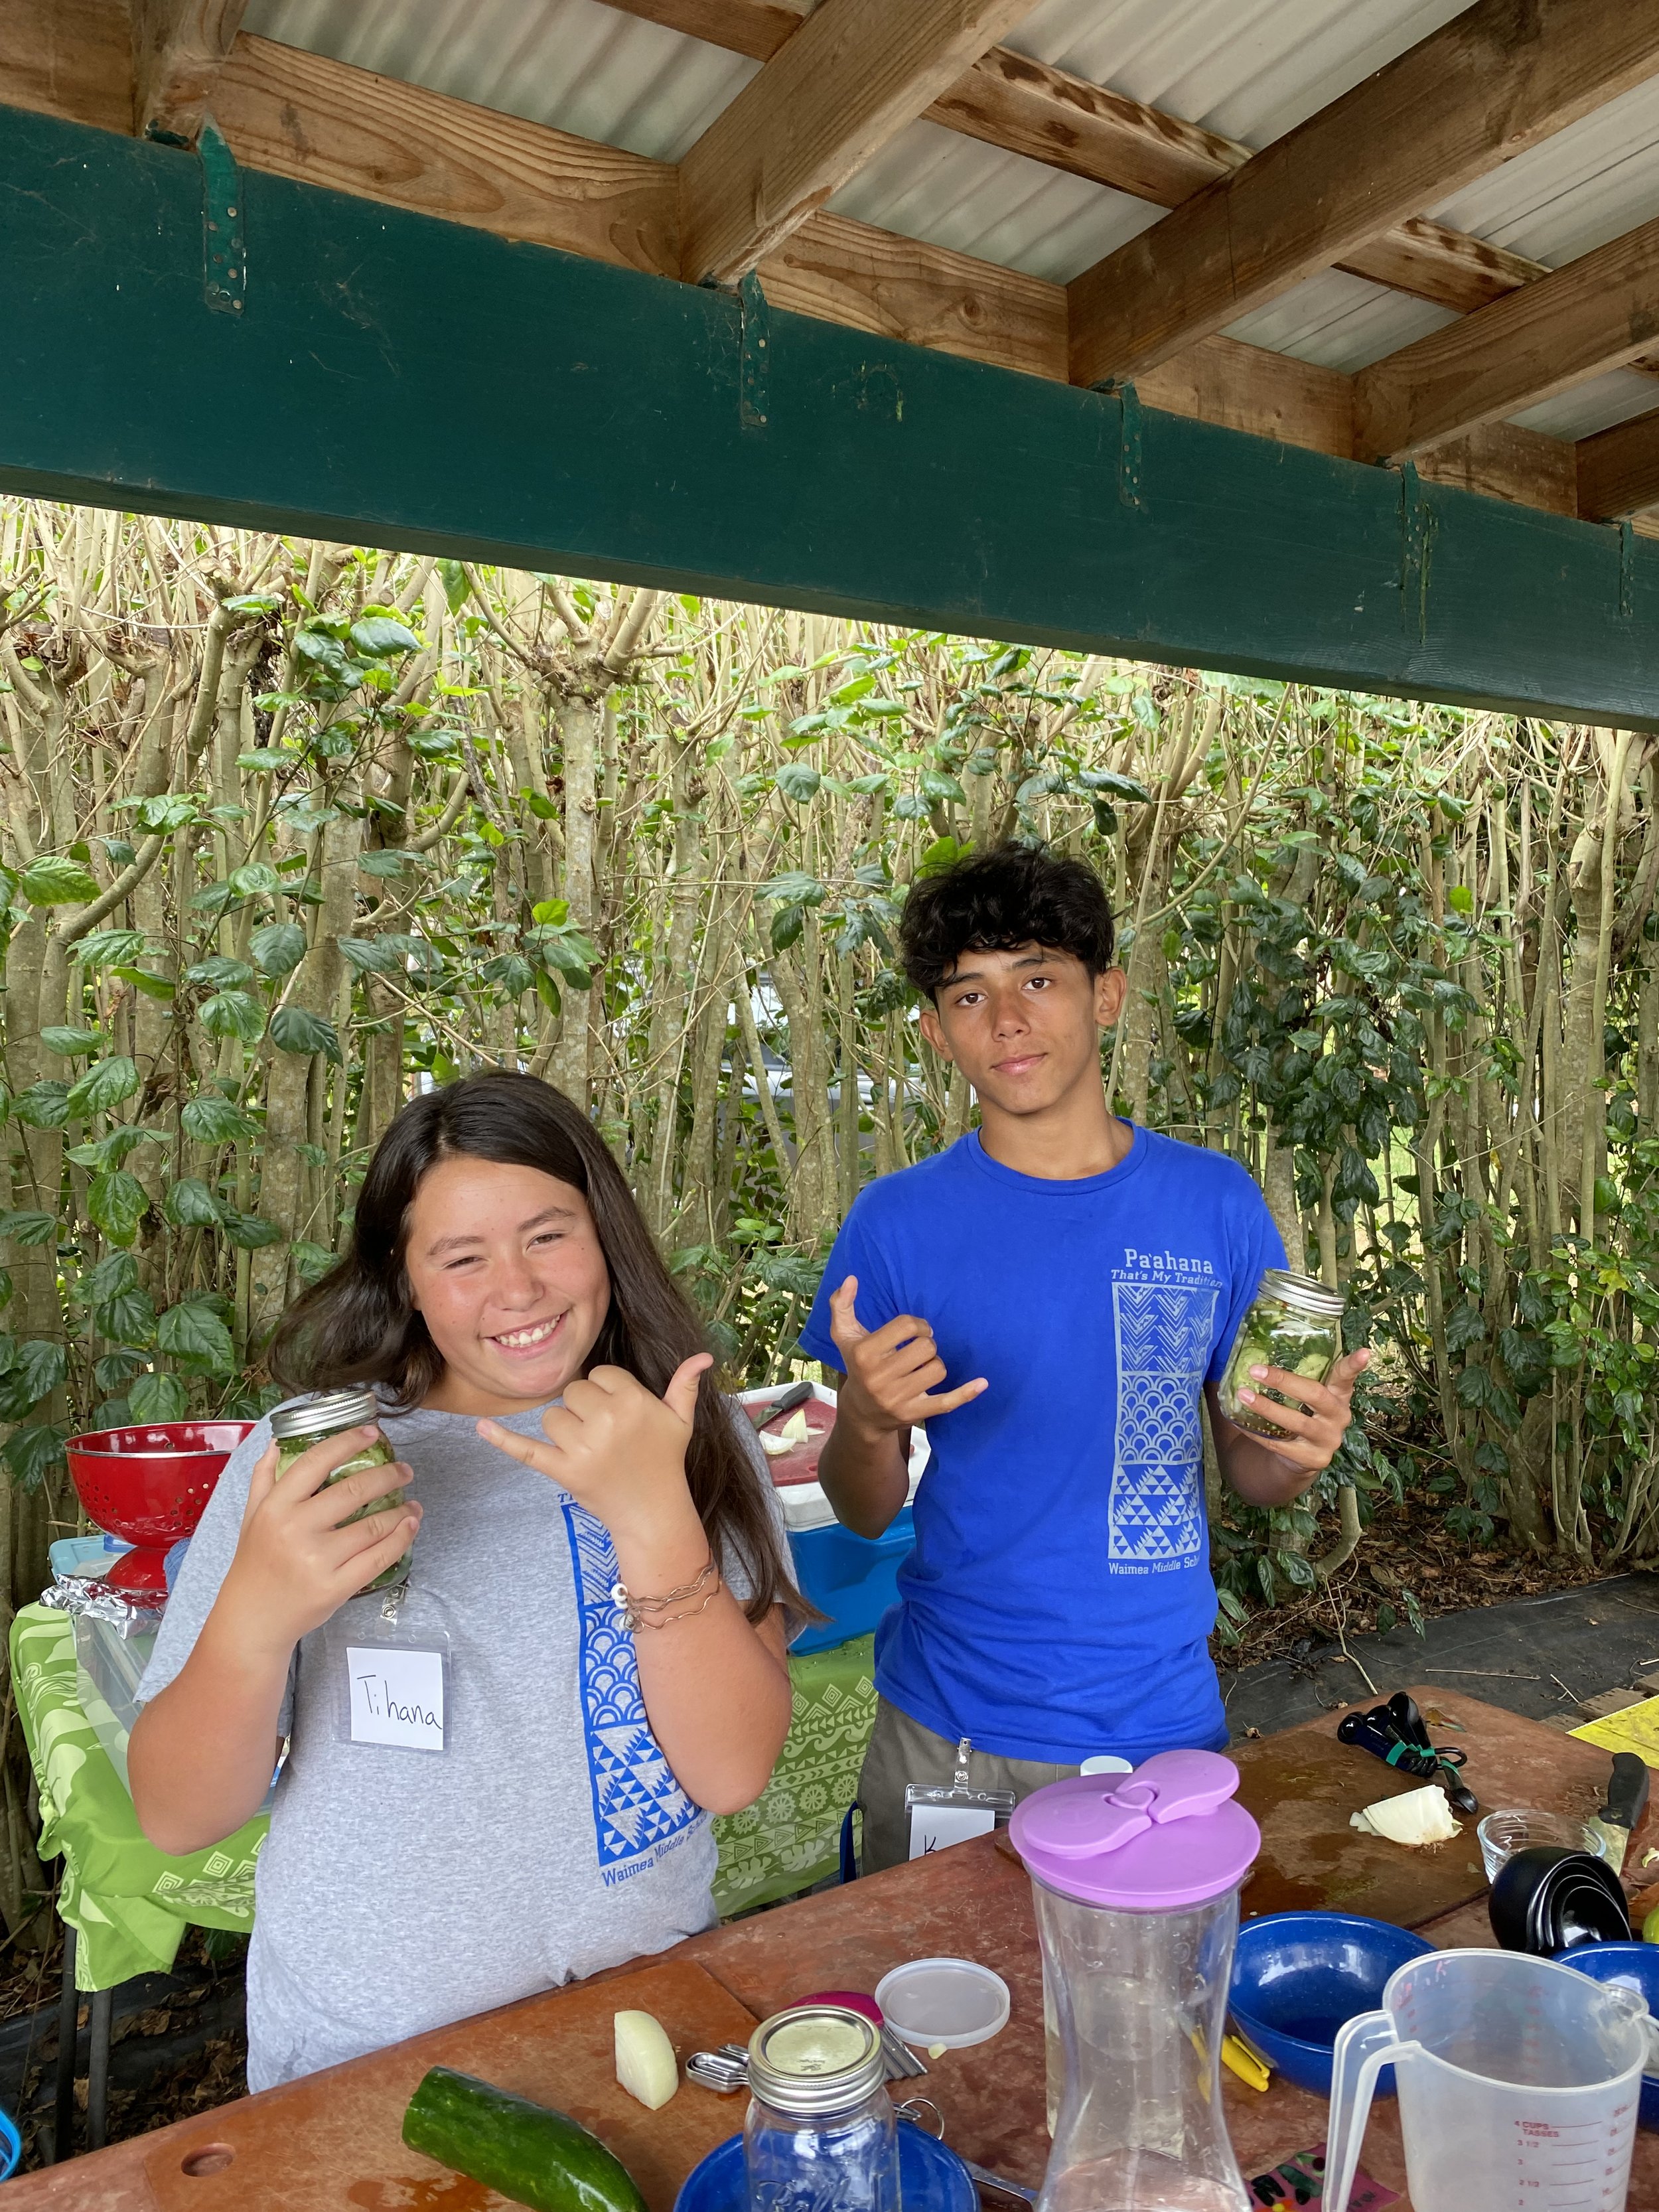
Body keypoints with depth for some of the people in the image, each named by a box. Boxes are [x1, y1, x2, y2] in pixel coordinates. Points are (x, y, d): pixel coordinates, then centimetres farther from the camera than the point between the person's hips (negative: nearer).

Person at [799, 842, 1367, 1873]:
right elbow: (867, 1513, -4)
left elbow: (1250, 1468, 4)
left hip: (1167, 1718, 1)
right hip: (952, 1732, -1)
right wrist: (867, 1424, -25)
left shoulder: (1218, 1203, -4)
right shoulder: (900, 1221, -9)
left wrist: (1302, 1448, -18)